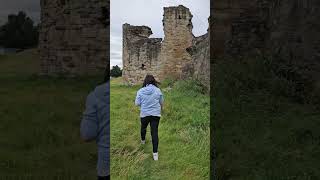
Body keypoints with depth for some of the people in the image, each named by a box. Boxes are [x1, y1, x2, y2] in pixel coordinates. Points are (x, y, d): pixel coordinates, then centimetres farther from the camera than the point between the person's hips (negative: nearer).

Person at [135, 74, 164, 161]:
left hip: (144, 114, 1)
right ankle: (155, 153, 0)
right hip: (156, 114, 0)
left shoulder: (140, 91, -9)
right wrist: (160, 108, 24)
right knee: (154, 132, 1)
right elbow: (161, 103, 3)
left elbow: (137, 103, -5)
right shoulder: (158, 90, -8)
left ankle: (143, 140, 54)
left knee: (143, 127, 28)